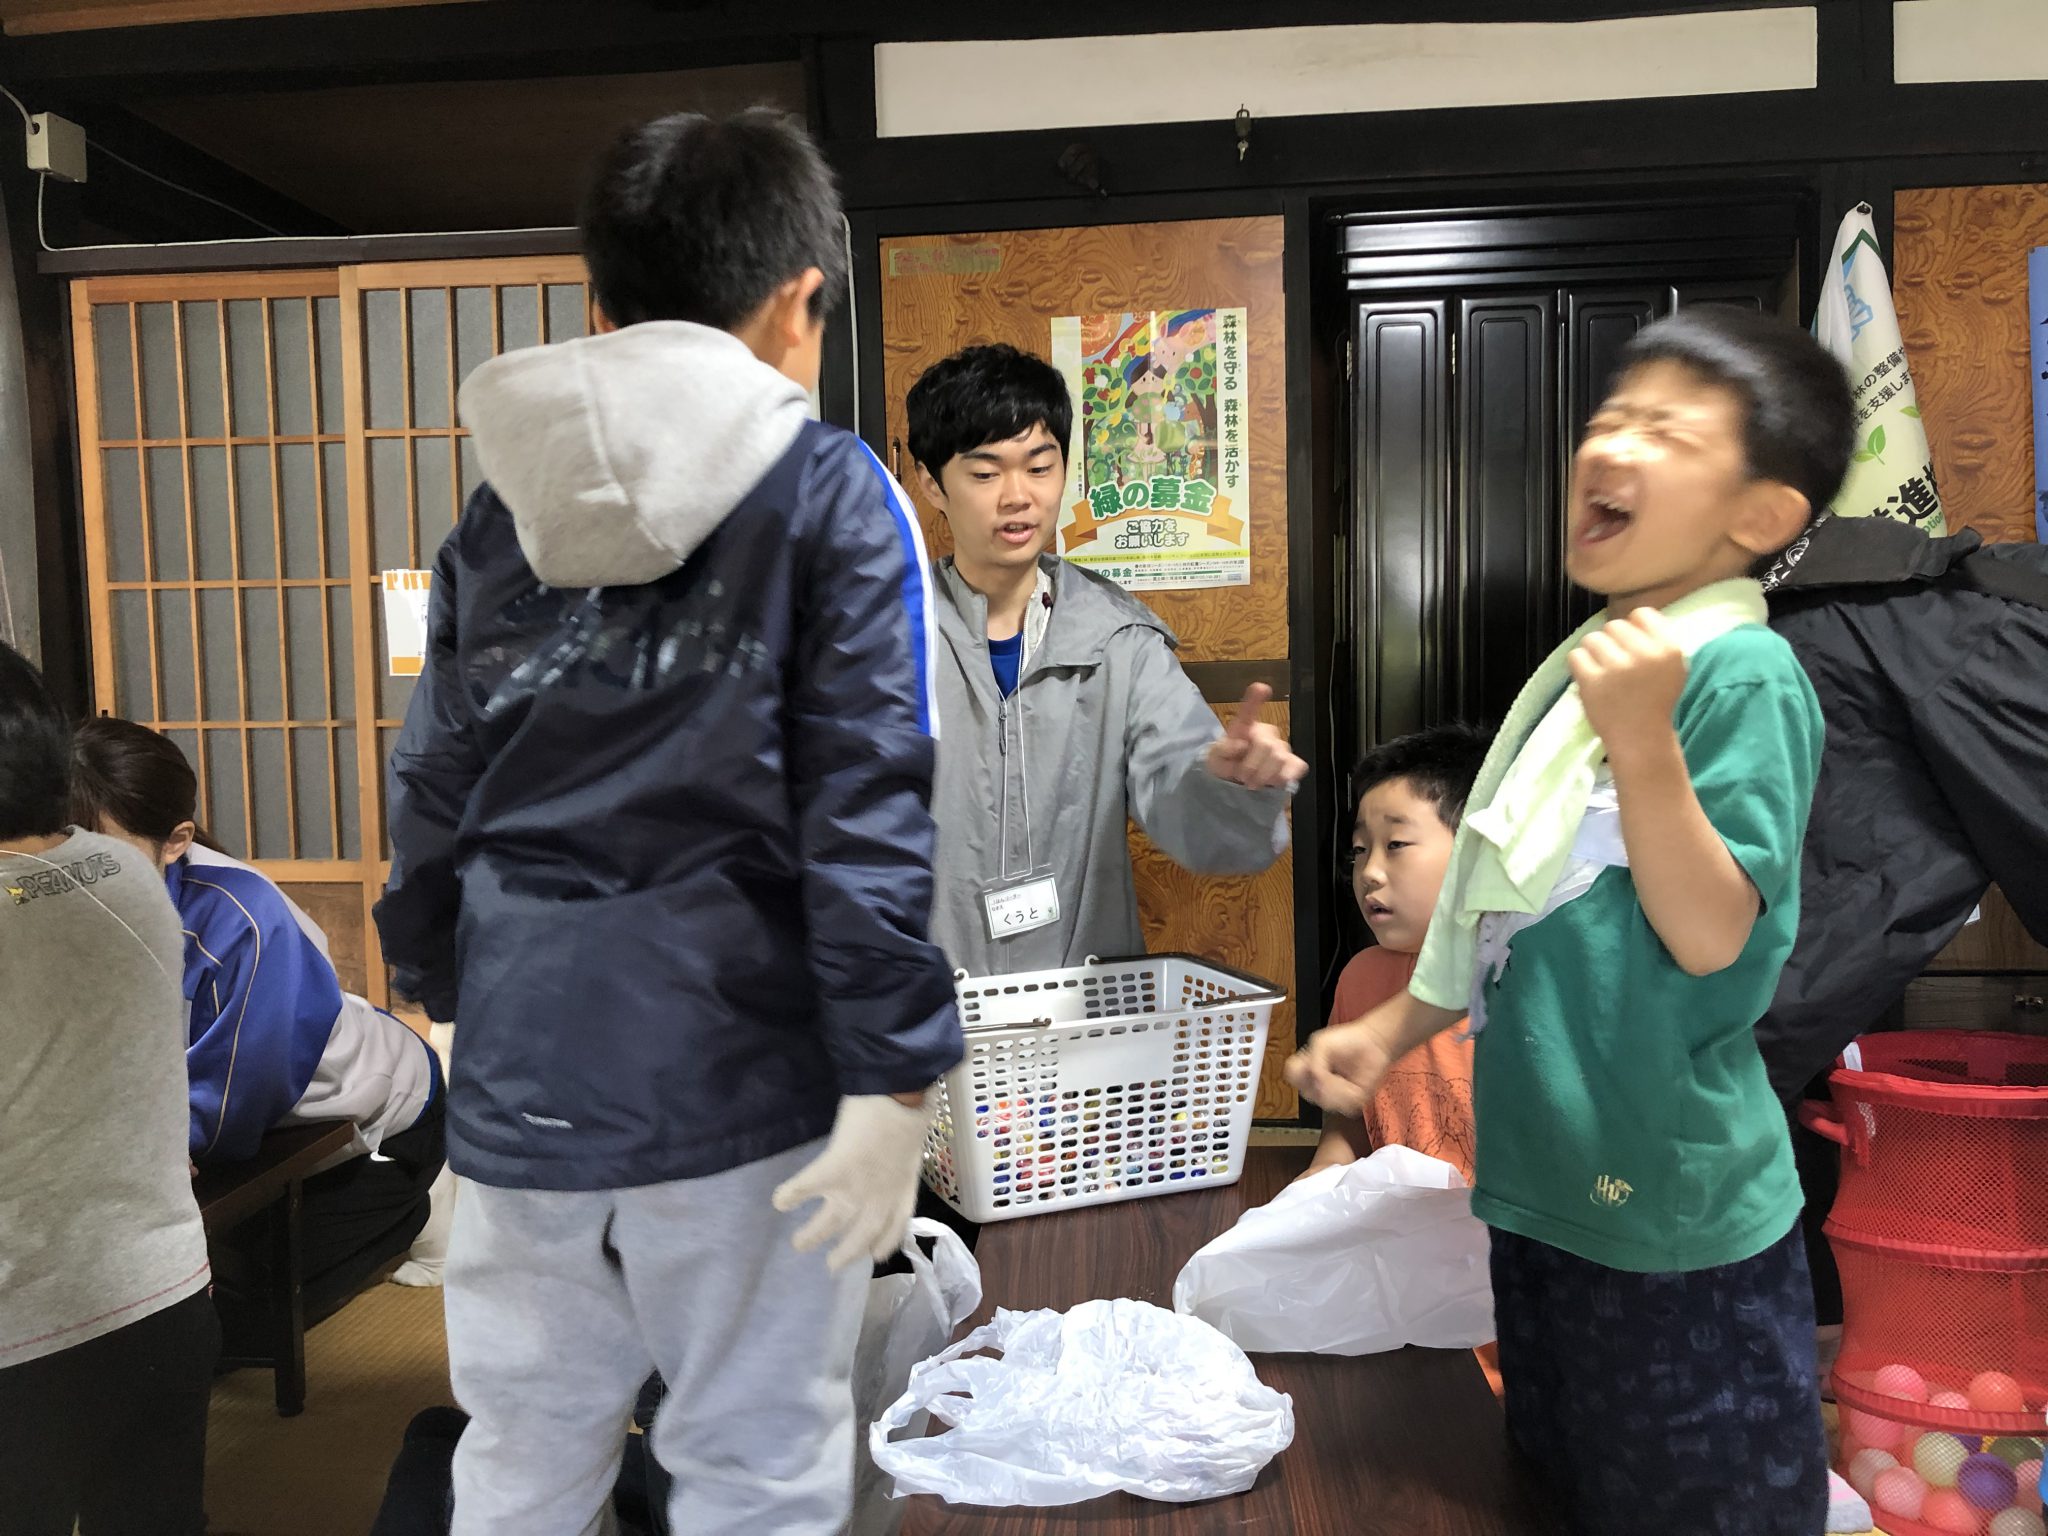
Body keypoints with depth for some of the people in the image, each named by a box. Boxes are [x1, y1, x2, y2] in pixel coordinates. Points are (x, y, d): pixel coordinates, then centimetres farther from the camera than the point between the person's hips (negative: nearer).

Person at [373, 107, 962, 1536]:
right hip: (740, 1082, -4)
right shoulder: (833, 494, -5)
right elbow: (868, 811, -13)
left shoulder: (498, 511, 8)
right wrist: (895, 1080, -10)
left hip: (522, 1081, 5)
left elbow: (434, 791, 11)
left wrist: (439, 994, 24)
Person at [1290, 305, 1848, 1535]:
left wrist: (1643, 745, -33)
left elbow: (1709, 936, -24)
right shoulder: (1590, 665, 7)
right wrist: (1391, 1031, 13)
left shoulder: (1744, 674, -17)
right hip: (1550, 1181, 8)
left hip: (1675, 1213, -8)